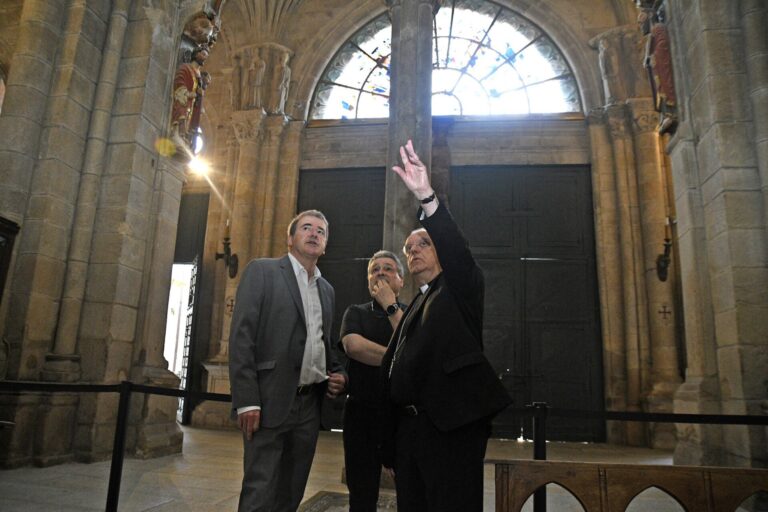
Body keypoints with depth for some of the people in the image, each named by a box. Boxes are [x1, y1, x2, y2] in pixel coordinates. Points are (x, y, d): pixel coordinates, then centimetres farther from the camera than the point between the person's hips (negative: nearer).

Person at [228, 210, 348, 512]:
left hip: (309, 405, 6)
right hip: (270, 401, -5)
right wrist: (246, 400, -16)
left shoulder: (327, 289, 17)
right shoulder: (262, 271, -1)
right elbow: (241, 337, -8)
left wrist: (337, 374, 3)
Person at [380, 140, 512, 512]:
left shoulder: (461, 289, 3)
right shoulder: (414, 308, 21)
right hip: (408, 427, 7)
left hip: (452, 425, -7)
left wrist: (426, 197, -31)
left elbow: (457, 250, -19)